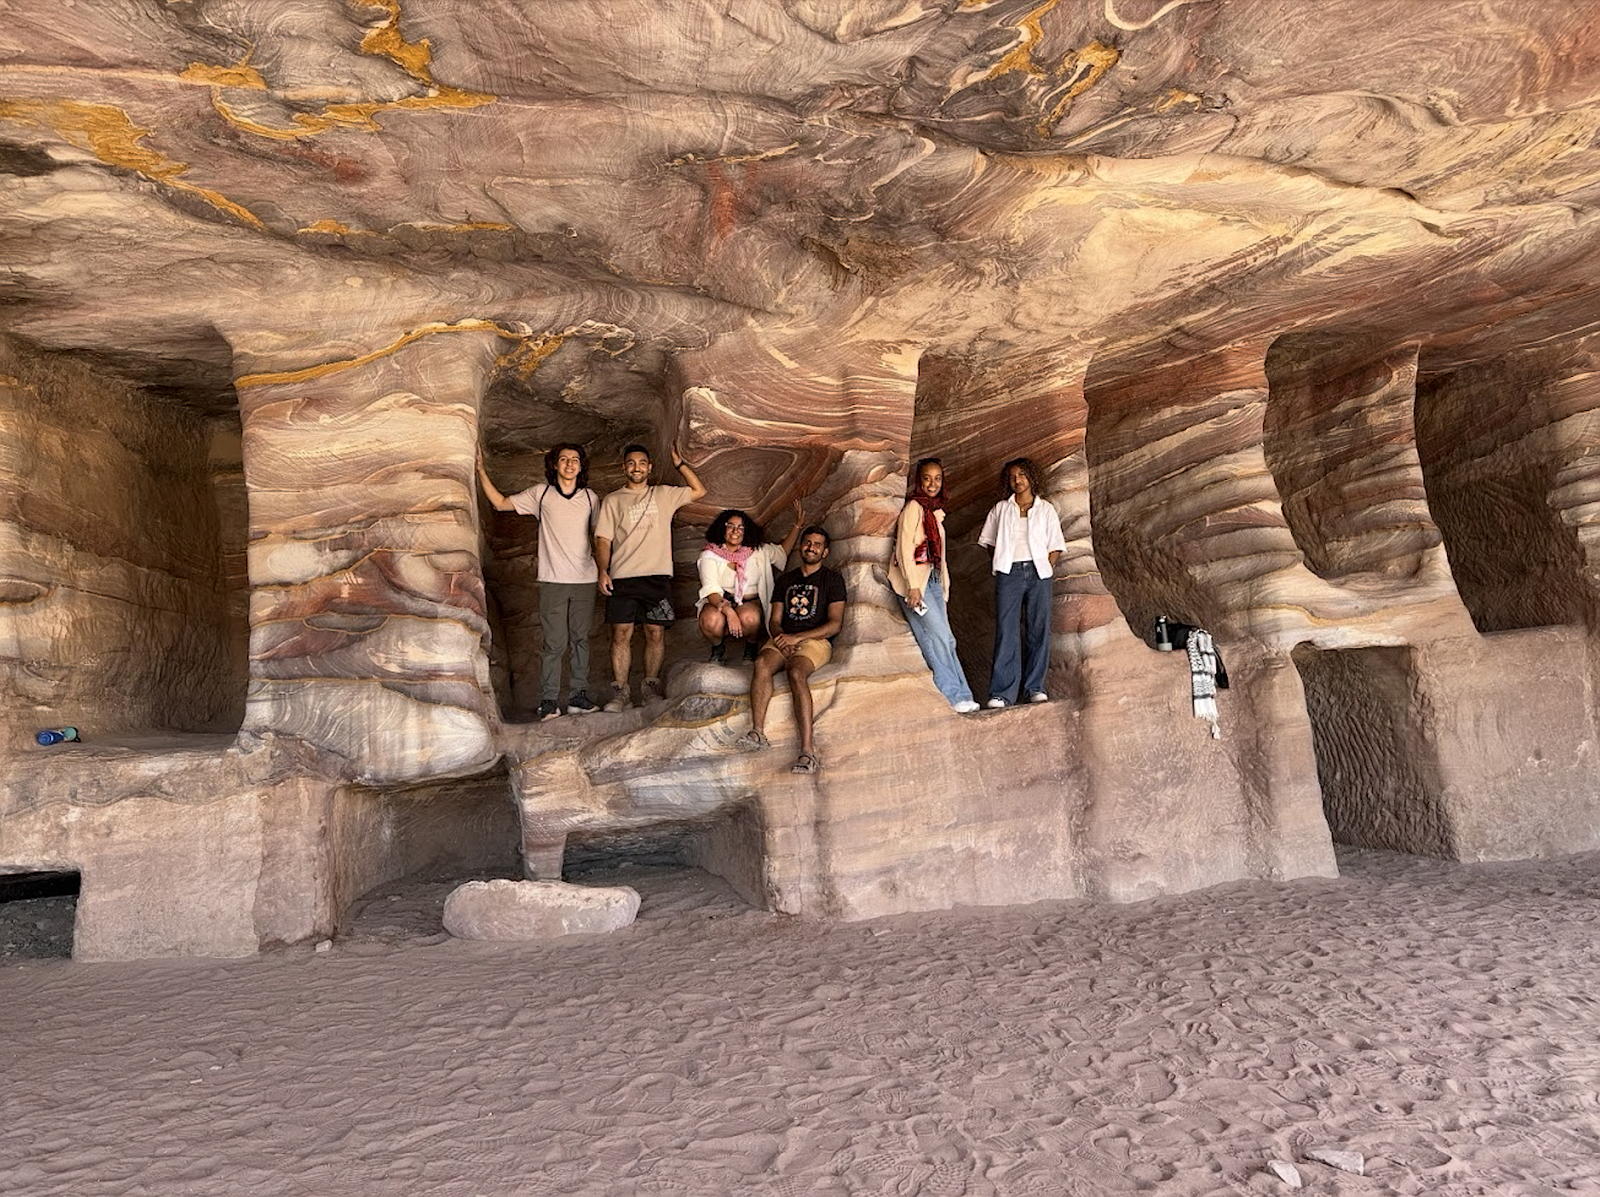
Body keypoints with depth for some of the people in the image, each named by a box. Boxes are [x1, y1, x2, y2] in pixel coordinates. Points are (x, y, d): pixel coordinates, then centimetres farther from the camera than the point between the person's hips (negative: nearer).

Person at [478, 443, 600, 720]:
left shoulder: (591, 498, 9)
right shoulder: (541, 493, 6)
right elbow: (501, 503, 8)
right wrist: (481, 471, 0)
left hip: (585, 580, 2)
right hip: (552, 580, -2)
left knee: (580, 639, 5)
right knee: (553, 642, -5)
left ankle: (579, 697, 10)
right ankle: (548, 700, 0)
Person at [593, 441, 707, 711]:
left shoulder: (664, 495, 16)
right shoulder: (612, 500, 11)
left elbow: (699, 491, 17)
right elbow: (603, 539, 5)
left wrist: (680, 463, 10)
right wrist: (603, 571, -9)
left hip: (658, 576, 1)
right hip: (622, 577, -1)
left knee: (656, 633, 1)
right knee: (621, 634, -3)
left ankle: (650, 687, 13)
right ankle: (619, 692, 2)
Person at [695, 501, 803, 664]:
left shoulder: (758, 552, 7)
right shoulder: (710, 556, -6)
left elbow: (782, 551, 26)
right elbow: (711, 589, -18)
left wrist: (797, 525, 17)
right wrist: (728, 611, -36)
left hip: (749, 603, 2)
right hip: (718, 603, -1)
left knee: (749, 617, -36)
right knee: (712, 620, -38)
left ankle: (751, 647, 0)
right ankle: (718, 649, -1)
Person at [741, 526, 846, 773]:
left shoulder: (832, 578, 10)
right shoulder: (785, 580, 24)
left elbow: (835, 623, -1)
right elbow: (774, 621, 17)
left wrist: (797, 638, -11)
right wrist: (781, 637, -8)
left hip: (816, 640, -4)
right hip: (784, 639, 4)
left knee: (796, 673, -36)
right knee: (762, 663, -31)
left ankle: (808, 750, -44)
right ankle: (757, 732, -37)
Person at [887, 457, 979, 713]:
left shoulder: (936, 510, 18)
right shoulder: (914, 507, -8)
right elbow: (904, 548, -14)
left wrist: (944, 585, 15)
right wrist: (913, 586, -20)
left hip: (933, 579, 8)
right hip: (915, 580, -8)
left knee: (945, 640, 5)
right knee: (938, 637, -10)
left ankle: (960, 696, 5)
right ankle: (955, 696, -6)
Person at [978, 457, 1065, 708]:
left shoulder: (1045, 509, 12)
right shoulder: (1001, 509, 14)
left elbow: (1056, 547, 11)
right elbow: (989, 541, 17)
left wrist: (1046, 568, -2)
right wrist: (1001, 562, 4)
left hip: (1038, 573, 1)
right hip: (1009, 573, -1)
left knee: (1038, 630, 0)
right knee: (1006, 631, -7)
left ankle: (1035, 688, 8)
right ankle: (1002, 692, -9)